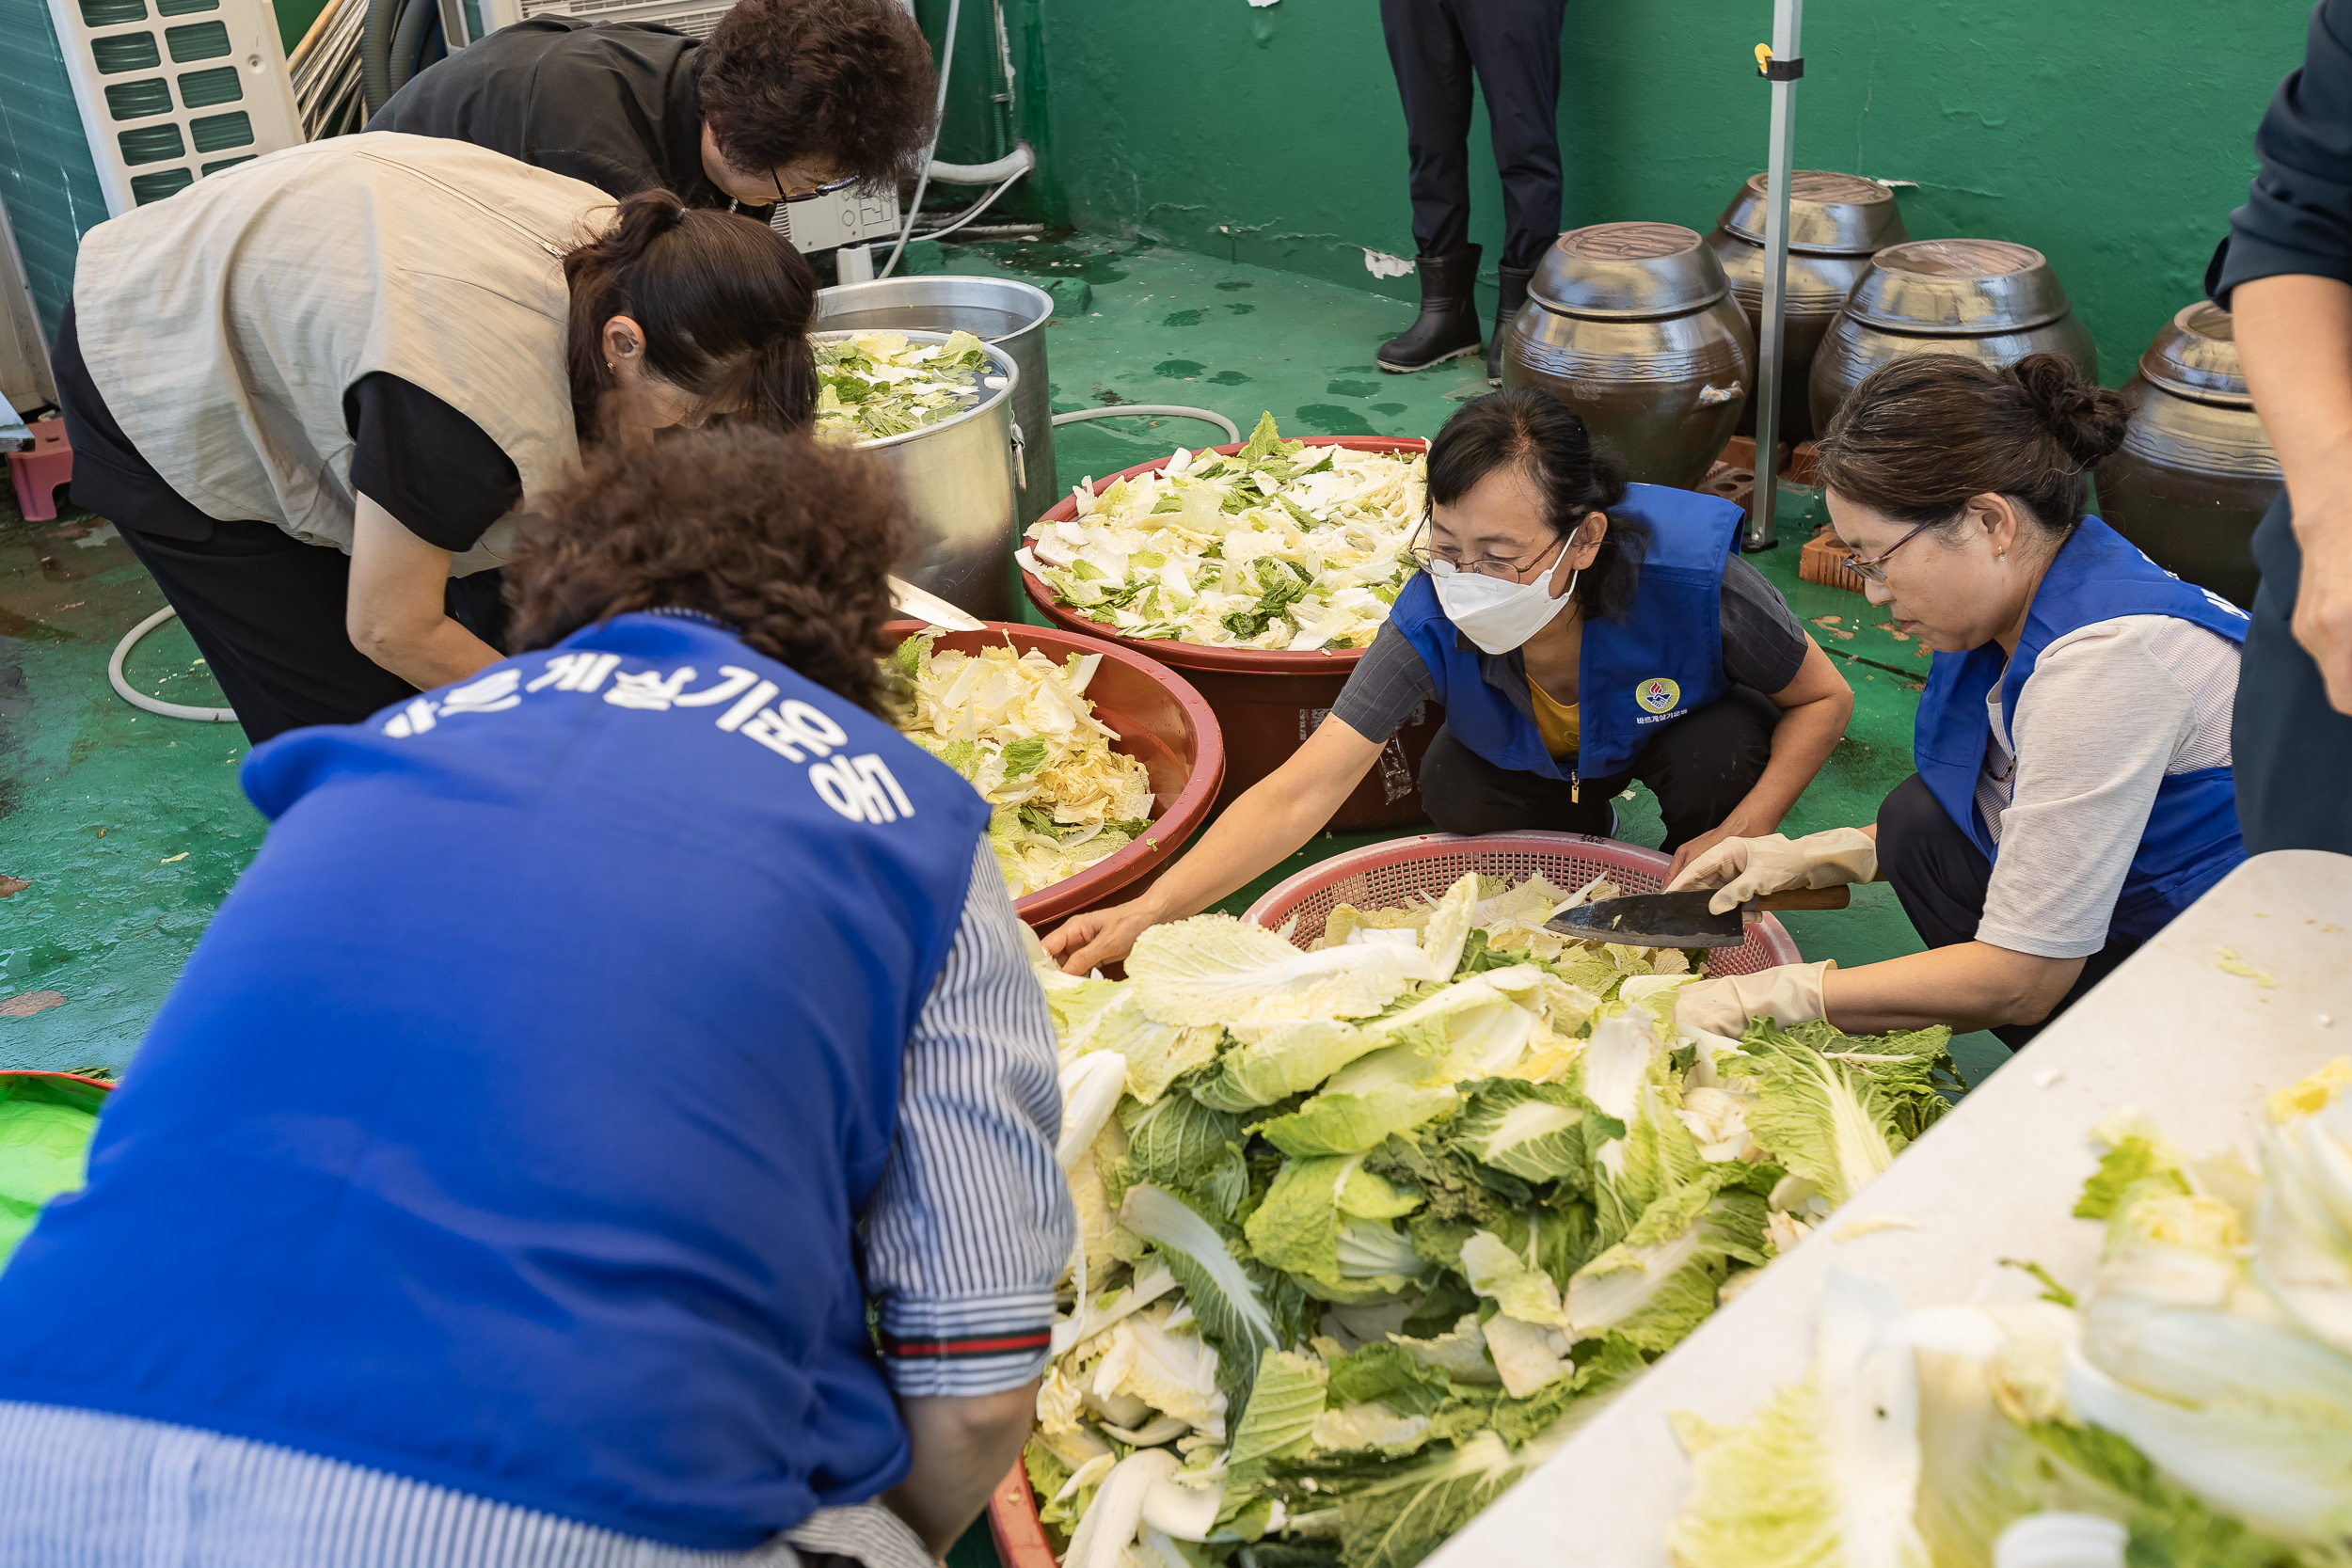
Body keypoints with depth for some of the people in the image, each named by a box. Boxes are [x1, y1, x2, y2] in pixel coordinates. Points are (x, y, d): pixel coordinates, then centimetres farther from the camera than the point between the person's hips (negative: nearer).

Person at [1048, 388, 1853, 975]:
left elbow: (1825, 696, -20)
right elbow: (1297, 795, -41)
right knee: (1455, 789, -26)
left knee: (1722, 747, -33)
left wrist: (1742, 835, -33)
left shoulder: (1692, 580, -40)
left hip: (1684, 728, -2)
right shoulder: (1434, 620, -36)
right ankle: (1583, 837, 9)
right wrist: (1146, 911, -53)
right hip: (1547, 758, 2)